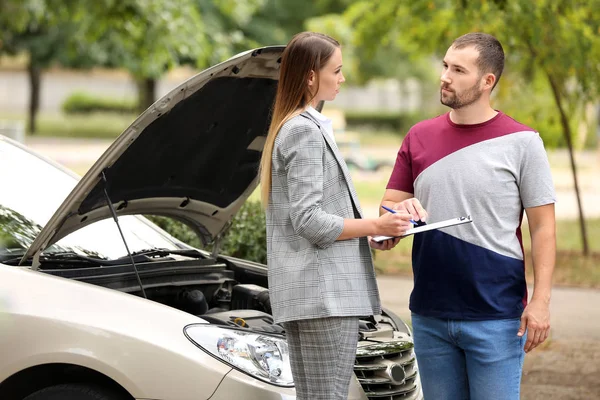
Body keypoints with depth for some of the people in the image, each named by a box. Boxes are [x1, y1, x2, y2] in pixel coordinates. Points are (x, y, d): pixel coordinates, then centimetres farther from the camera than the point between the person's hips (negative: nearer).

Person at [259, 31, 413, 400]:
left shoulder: (290, 128, 19)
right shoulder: (307, 132, -12)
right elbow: (309, 221, -18)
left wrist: (365, 233, 14)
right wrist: (374, 226, -10)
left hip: (302, 293, 10)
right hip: (324, 291, -10)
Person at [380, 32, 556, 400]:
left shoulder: (521, 142, -4)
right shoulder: (419, 137, 9)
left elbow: (543, 227, -4)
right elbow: (388, 205, 14)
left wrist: (541, 301, -13)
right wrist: (400, 211, -11)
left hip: (495, 319, -4)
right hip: (430, 315, 4)